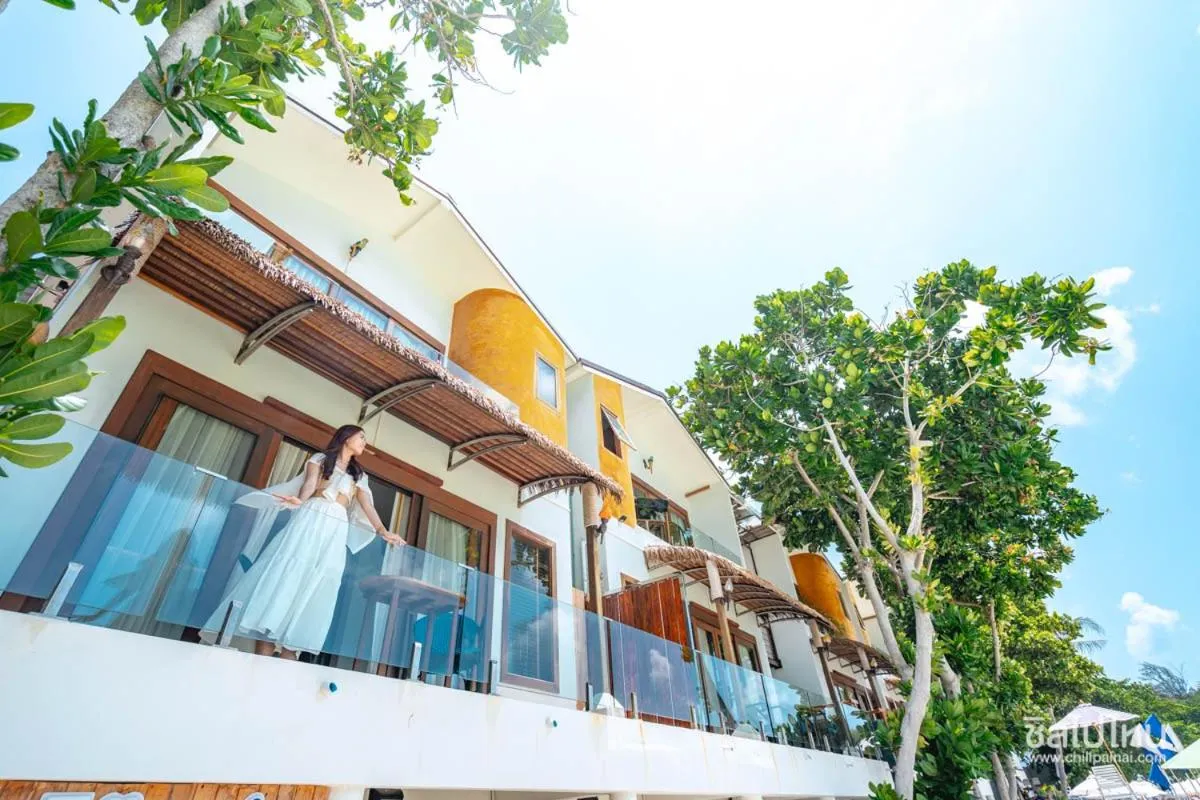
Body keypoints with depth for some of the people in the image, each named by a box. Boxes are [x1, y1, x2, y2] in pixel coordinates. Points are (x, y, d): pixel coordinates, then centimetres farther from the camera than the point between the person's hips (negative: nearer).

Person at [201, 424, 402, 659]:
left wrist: (382, 531, -4)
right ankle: (263, 648, -17)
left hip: (337, 528, 3)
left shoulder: (359, 475, 25)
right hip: (311, 518, -3)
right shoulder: (320, 459, 17)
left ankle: (288, 652, -14)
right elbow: (309, 483, -2)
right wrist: (300, 500, -25)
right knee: (289, 569, -16)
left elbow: (367, 505, 13)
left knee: (318, 584, -9)